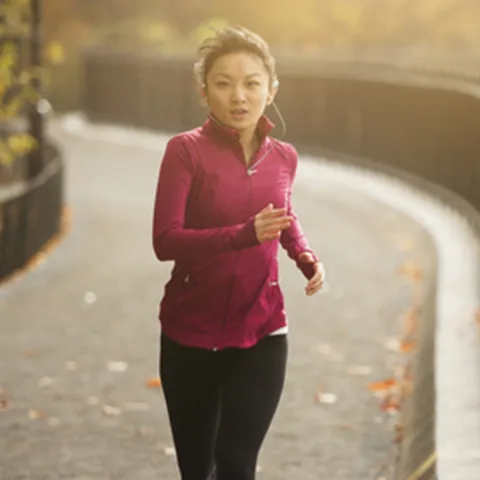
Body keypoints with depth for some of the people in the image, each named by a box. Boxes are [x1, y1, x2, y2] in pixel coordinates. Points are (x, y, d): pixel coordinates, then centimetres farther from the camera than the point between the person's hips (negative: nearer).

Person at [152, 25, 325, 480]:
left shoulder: (283, 156, 2)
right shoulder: (186, 150, -11)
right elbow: (165, 241, -19)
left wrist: (306, 257, 2)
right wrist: (245, 234, -32)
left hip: (261, 333, 2)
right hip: (191, 333, -2)